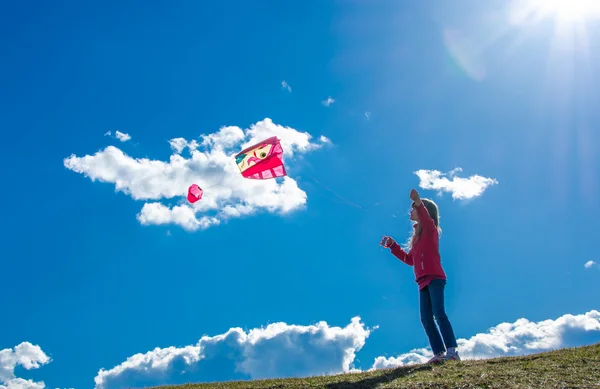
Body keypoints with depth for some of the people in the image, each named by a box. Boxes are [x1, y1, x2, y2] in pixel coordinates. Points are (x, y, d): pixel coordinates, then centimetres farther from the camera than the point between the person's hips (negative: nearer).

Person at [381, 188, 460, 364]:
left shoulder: (430, 229, 2)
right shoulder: (418, 236, 24)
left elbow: (426, 219, -24)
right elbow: (409, 259, 27)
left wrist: (418, 203, -41)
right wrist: (392, 246, 23)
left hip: (435, 278, -8)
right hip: (423, 282, 8)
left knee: (439, 314, -19)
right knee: (426, 319, 0)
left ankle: (452, 350, -23)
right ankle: (439, 353, -1)